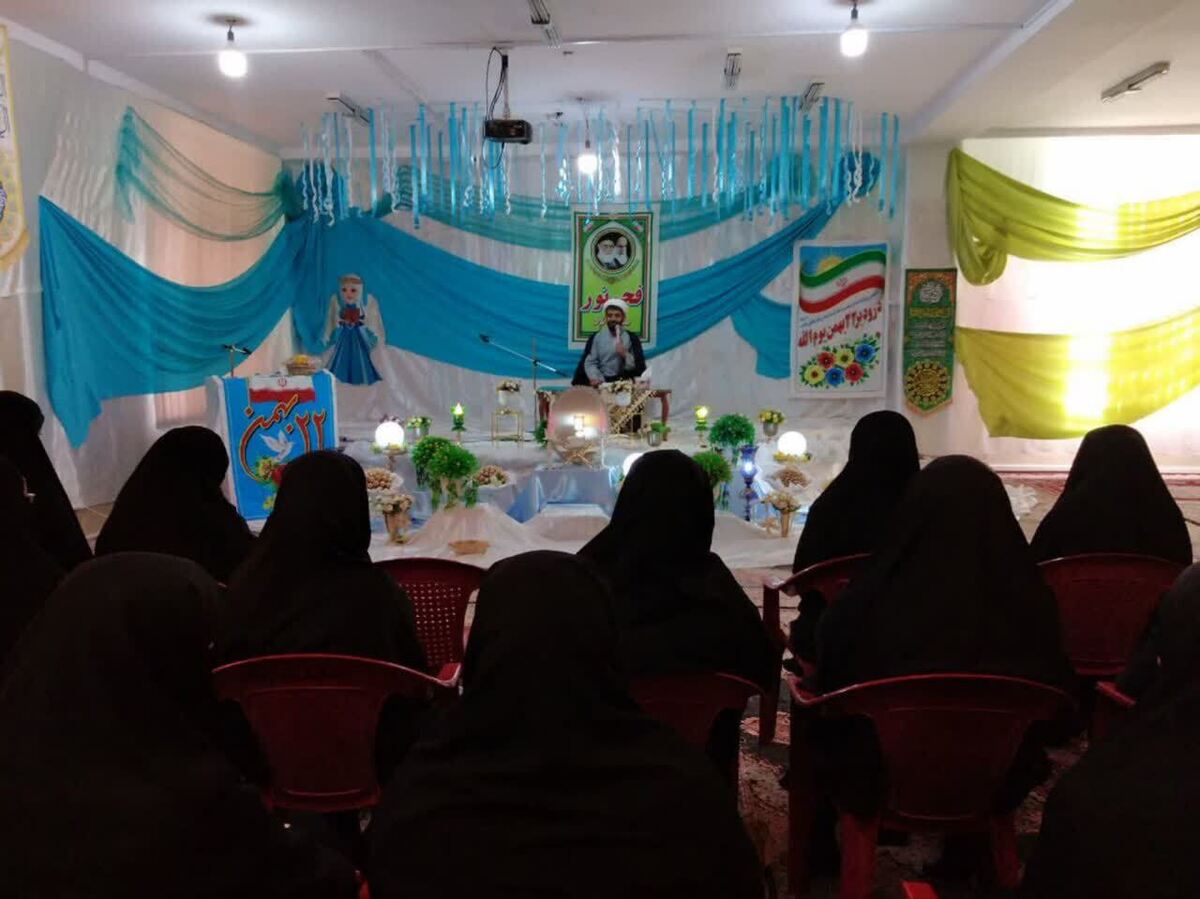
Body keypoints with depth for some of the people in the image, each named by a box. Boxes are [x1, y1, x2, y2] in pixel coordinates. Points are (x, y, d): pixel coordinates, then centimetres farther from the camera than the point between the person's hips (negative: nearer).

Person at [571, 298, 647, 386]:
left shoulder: (631, 338, 7)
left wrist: (625, 355, -14)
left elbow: (639, 366, 3)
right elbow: (589, 362, 0)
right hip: (601, 382, -1)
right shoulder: (596, 337, 9)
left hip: (624, 382, 1)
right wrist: (595, 378, -19)